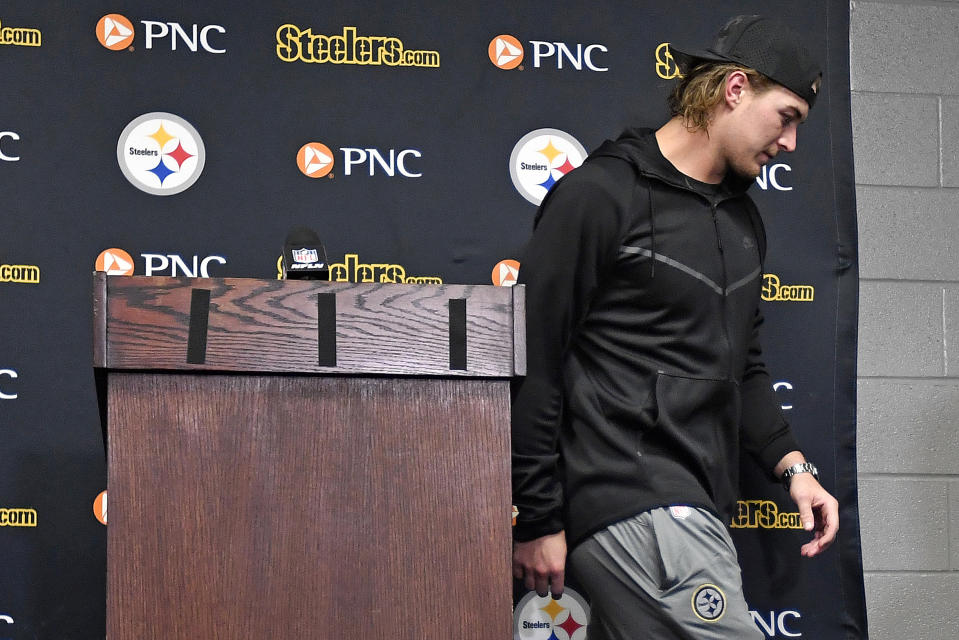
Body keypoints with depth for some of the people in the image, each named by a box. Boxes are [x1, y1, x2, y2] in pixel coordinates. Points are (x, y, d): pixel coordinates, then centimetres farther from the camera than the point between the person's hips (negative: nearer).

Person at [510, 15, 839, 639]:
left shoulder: (743, 218, 20)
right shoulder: (601, 194, -6)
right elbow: (533, 365, -9)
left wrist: (791, 463, 13)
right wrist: (538, 520, -10)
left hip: (695, 507, 8)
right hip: (632, 506, -8)